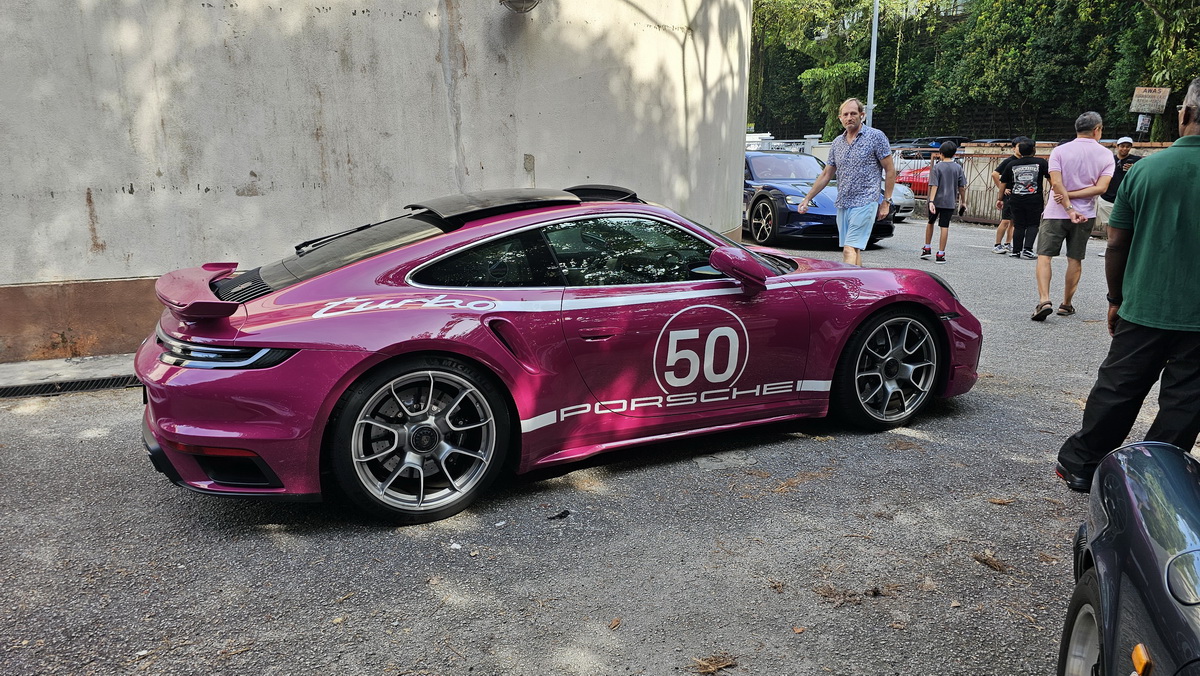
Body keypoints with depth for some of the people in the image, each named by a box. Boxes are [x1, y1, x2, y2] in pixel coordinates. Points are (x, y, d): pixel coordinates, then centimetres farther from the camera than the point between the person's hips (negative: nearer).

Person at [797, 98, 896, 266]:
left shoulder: (876, 136, -2)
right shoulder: (837, 142, 14)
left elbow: (890, 171, -1)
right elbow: (826, 175, 20)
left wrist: (886, 201, -6)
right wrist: (807, 199, 16)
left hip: (865, 203, -6)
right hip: (842, 205, 6)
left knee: (850, 250, -16)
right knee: (853, 250, 7)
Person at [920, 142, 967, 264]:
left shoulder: (937, 167, -5)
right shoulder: (958, 168, 2)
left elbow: (934, 186, -14)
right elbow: (962, 187, 4)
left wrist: (931, 201, -19)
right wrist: (963, 202, 13)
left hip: (936, 201, -1)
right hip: (950, 202, 1)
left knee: (930, 223, 19)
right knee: (944, 227, 0)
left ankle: (926, 248, 22)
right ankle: (940, 254, -1)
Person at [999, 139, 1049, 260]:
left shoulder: (1011, 165, 6)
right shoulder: (1041, 163, 0)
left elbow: (1003, 183, 12)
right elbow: (1050, 179, 1)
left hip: (1016, 200, 2)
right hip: (1035, 200, -2)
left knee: (1018, 226, 9)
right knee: (1033, 225, 7)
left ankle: (1016, 251, 11)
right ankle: (1027, 249, -6)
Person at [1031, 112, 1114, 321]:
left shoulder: (1059, 151, -3)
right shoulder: (1106, 155, 2)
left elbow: (1056, 183, -14)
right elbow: (1101, 187, -9)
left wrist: (1069, 209, -17)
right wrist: (1072, 196, -7)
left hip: (1055, 213, -2)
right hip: (1086, 215, 2)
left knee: (1044, 256, -1)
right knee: (1075, 259, 10)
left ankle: (1044, 300, -18)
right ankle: (1066, 304, 16)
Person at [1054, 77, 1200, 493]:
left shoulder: (1145, 169, -3)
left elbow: (1117, 244, 1)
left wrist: (1116, 298, 13)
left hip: (1143, 308, 2)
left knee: (1116, 391, 13)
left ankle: (1078, 465, 22)